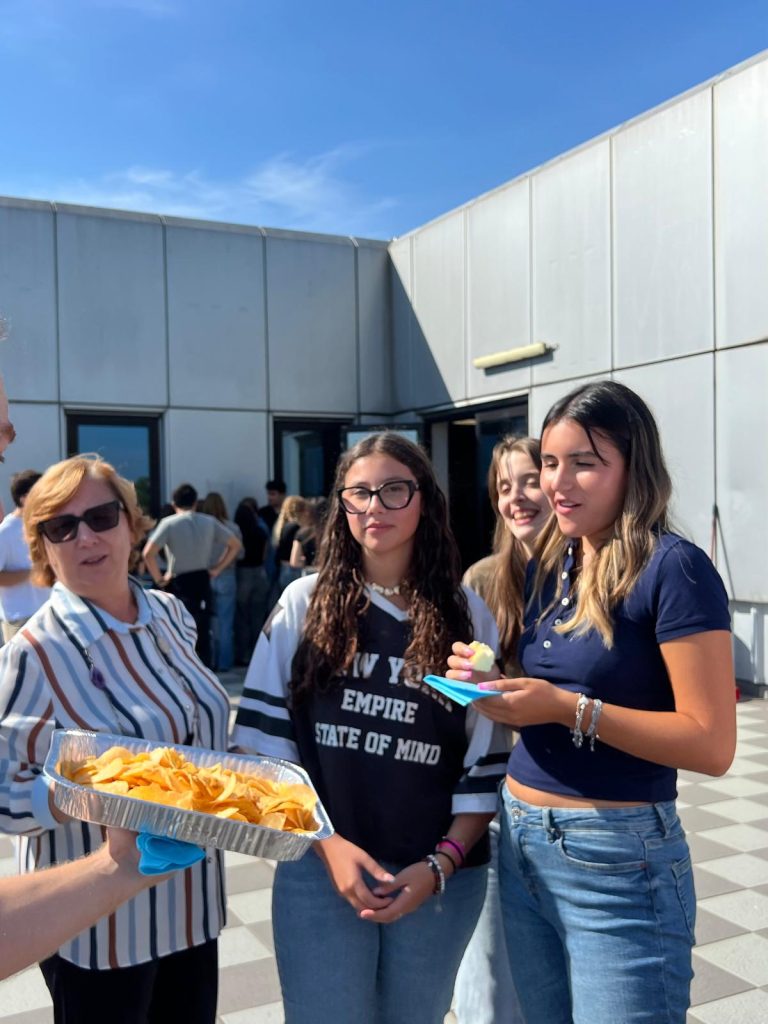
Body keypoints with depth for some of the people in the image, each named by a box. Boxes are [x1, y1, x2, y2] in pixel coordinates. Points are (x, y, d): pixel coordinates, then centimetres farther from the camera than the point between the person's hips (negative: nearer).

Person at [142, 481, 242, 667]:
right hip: (202, 580, 4)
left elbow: (148, 553, -18)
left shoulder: (169, 523, -7)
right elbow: (236, 545, 8)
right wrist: (217, 569, 10)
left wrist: (159, 579, -7)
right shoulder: (209, 522, 5)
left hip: (179, 583, -4)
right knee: (203, 632, 12)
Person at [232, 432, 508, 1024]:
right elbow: (265, 742, -2)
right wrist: (328, 844, -10)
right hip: (317, 869, 0)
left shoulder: (468, 616, -1)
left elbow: (487, 762, 0)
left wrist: (440, 865, -9)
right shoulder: (305, 603, -2)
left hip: (440, 877, 1)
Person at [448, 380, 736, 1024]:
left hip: (618, 860, -7)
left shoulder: (673, 570, -14)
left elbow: (713, 744, -17)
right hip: (521, 843, 7)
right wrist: (491, 682, -2)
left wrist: (570, 709, -23)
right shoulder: (548, 566, 8)